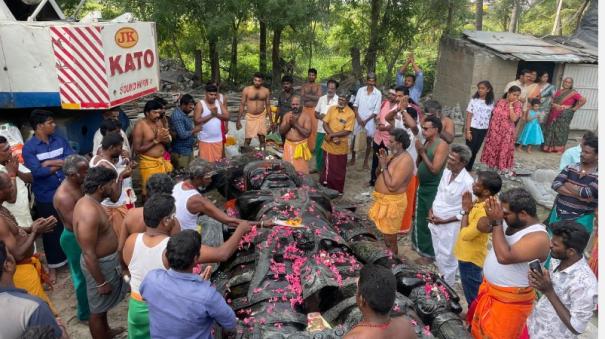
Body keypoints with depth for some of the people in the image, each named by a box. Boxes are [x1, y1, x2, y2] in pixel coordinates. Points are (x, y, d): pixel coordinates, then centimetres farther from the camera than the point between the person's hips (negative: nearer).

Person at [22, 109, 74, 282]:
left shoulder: (60, 140, 2)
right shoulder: (29, 148, -11)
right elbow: (38, 172, -22)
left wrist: (50, 162, -16)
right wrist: (62, 163, -13)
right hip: (46, 198, -3)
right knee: (52, 231, 10)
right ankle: (53, 266, 28)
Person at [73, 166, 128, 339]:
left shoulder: (88, 202, -1)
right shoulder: (89, 212, -32)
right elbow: (89, 254, -28)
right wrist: (101, 282, -21)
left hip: (106, 259, 10)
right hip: (99, 265, -10)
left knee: (103, 304, 29)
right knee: (98, 308, 11)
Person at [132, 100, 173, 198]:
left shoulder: (158, 122, 6)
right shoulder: (140, 125, -14)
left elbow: (166, 142, 14)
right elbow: (137, 149, -17)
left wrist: (165, 138, -11)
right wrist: (156, 141, -20)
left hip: (161, 161, 6)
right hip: (148, 163, -6)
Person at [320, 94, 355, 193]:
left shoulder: (350, 113, -12)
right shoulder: (331, 109, 0)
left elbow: (347, 131, -16)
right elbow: (325, 123, -3)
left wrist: (332, 135, -20)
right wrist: (333, 136, -16)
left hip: (340, 147, -4)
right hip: (328, 144, 4)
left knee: (339, 170, 8)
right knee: (327, 167, 19)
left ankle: (337, 191, 24)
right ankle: (325, 187, 36)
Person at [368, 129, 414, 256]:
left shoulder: (405, 161, -23)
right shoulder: (393, 155, 7)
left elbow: (392, 186, -28)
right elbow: (378, 174, 12)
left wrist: (384, 167, -20)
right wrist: (381, 161, -5)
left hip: (392, 202, -9)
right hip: (383, 199, 9)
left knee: (389, 238, 3)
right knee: (383, 233, 21)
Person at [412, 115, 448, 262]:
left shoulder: (441, 145, -19)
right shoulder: (427, 143, 6)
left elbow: (435, 169, -25)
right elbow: (419, 164, 11)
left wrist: (423, 152, -20)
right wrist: (419, 152, -7)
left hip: (433, 190, -8)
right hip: (422, 187, 8)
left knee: (430, 221, 3)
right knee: (420, 218, 19)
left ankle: (430, 253, 16)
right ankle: (419, 244, 37)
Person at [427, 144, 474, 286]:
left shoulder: (467, 182, -26)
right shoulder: (447, 171, -4)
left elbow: (466, 212, -19)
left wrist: (444, 221, -18)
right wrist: (431, 210, -1)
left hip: (450, 226, -7)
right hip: (435, 222, 7)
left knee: (446, 259, 11)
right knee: (438, 256, 24)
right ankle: (441, 281, 47)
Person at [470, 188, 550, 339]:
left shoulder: (538, 238, -28)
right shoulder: (512, 222, -5)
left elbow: (504, 257, -37)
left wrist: (497, 223, -32)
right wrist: (492, 217, -16)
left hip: (509, 299, -8)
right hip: (489, 288, 8)